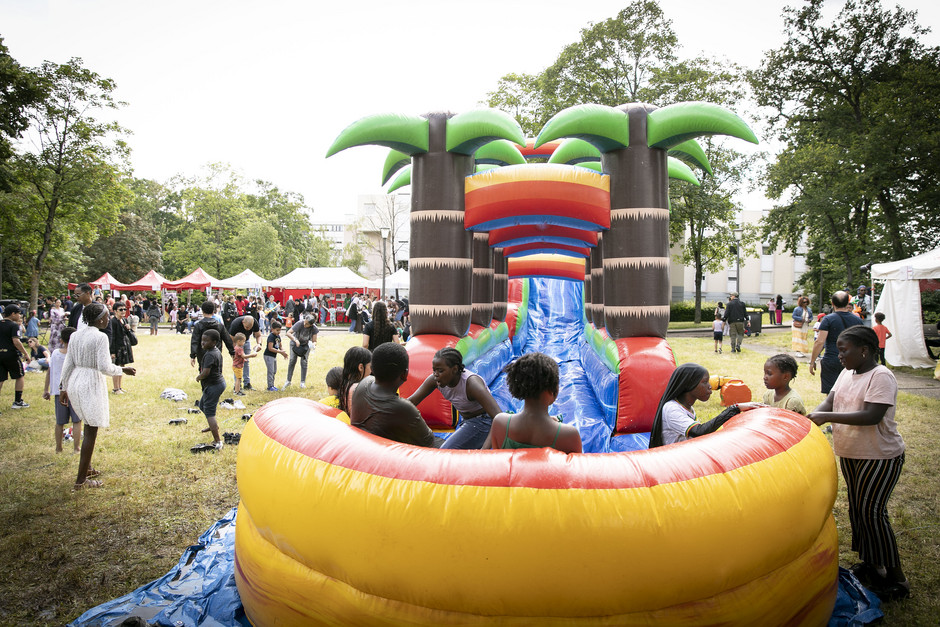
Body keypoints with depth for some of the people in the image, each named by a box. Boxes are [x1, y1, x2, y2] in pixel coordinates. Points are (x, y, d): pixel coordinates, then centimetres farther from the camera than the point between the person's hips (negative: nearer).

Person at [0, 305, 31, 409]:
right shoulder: (14, 325, -11)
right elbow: (16, 341, -20)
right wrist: (25, 353, -15)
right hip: (11, 354, -6)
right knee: (19, 376, 13)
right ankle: (18, 402, 16)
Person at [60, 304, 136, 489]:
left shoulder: (75, 335, 7)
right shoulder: (100, 337, -16)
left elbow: (68, 364, 11)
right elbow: (105, 368, -20)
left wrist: (64, 387, 18)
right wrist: (123, 370, -3)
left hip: (75, 382, 8)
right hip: (92, 385, -8)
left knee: (89, 426, 23)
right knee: (91, 431, 1)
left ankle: (87, 468, 35)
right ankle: (80, 480, 6)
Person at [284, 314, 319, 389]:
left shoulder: (314, 328, -28)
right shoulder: (300, 324, -33)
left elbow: (314, 341, -21)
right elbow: (288, 333, -35)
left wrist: (313, 344, -45)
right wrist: (295, 340, -49)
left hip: (306, 345, 1)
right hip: (295, 343, 0)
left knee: (304, 362, -5)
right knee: (292, 361, -3)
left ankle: (303, 382, 6)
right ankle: (288, 381, 9)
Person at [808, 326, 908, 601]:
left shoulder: (881, 377, -20)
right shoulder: (847, 373, 5)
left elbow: (872, 416, -30)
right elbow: (829, 402, 1)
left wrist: (828, 417, -32)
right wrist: (811, 418, -19)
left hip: (880, 457, -8)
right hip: (850, 454, 8)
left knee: (872, 511, -5)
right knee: (857, 509, 15)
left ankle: (897, 578, 10)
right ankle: (871, 564, 32)